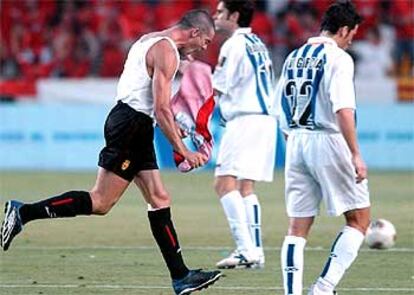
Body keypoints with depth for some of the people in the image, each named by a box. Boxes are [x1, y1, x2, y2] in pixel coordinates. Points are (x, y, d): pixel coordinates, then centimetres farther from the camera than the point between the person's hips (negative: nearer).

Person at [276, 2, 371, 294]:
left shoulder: (293, 58, 12)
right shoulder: (338, 59, -10)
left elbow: (281, 109, 15)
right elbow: (343, 110, -19)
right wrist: (356, 155, -19)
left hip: (296, 142, 7)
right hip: (328, 141, -7)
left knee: (298, 227, 8)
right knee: (359, 218, 4)